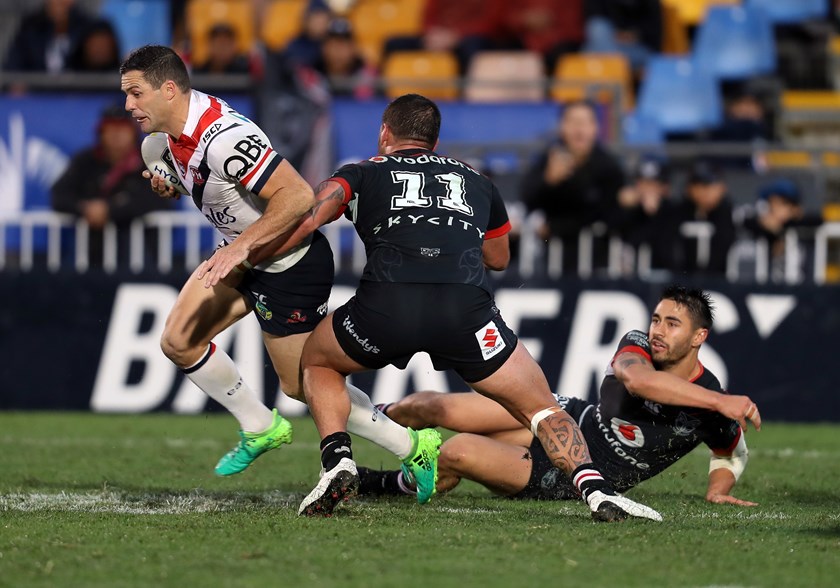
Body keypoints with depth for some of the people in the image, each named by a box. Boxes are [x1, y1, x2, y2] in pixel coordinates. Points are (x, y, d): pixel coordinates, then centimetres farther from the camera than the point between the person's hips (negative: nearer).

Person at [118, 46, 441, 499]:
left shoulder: (223, 137, -32)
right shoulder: (178, 126, -3)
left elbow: (298, 196, -33)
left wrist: (242, 246, -31)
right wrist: (173, 187, -2)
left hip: (289, 265, -9)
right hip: (244, 256, 9)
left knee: (302, 385, 2)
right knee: (178, 342, 3)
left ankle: (414, 446, 15)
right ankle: (260, 428, 20)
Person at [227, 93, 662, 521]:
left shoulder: (364, 174, 25)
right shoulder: (476, 182, 32)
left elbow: (307, 216, 7)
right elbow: (499, 258, 47)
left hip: (386, 305, -1)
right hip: (467, 306, 1)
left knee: (316, 362, 30)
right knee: (540, 407, 15)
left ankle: (337, 461, 7)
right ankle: (595, 488, -10)